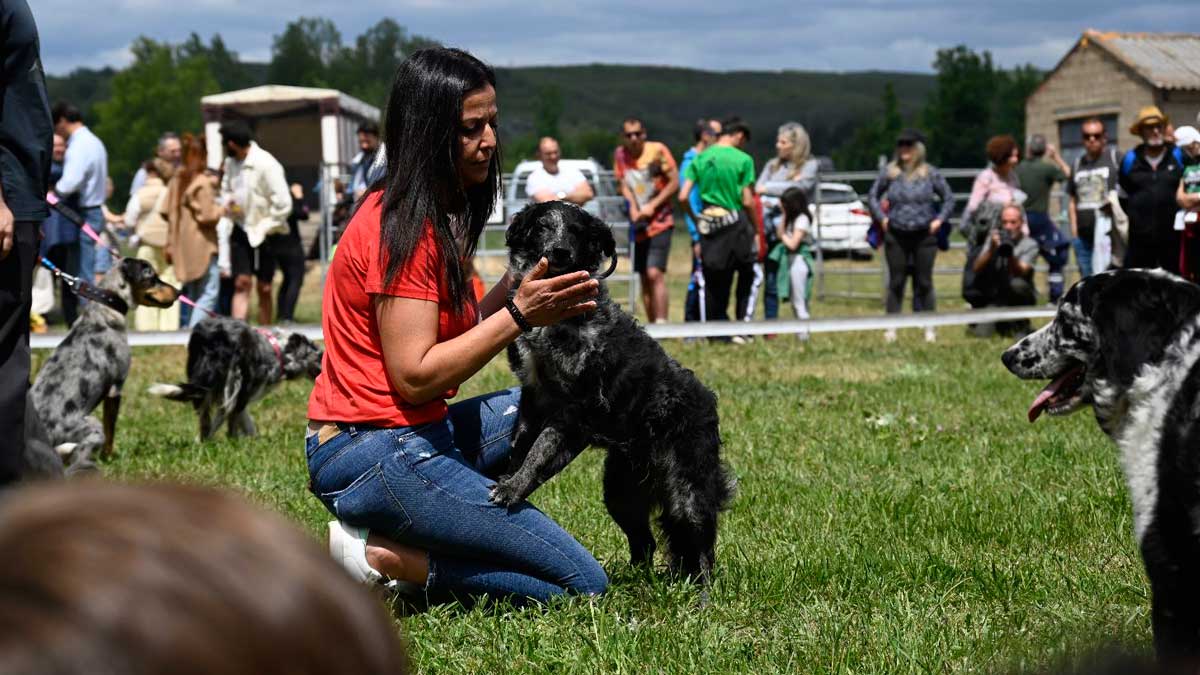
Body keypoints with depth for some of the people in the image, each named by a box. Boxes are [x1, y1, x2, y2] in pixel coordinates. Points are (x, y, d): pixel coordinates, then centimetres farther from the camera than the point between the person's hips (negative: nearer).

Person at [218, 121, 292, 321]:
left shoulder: (266, 164, -19)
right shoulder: (231, 162, 3)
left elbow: (283, 203, -20)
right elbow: (226, 188, 22)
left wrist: (264, 228, -15)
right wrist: (228, 202, 0)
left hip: (262, 234, -5)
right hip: (241, 230, 5)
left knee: (264, 287, 6)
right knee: (241, 283, -2)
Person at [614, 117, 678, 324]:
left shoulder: (657, 150, -9)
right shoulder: (620, 154, 3)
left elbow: (674, 182, -8)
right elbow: (623, 184, 7)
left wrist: (652, 206, -14)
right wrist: (633, 209, -10)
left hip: (660, 222, -5)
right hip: (638, 225, 5)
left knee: (655, 273, -18)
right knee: (644, 278, 8)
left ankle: (661, 324, -21)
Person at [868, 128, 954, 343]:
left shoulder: (930, 174, 2)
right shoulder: (889, 172, 3)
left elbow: (948, 198, 11)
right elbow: (872, 196, 14)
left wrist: (939, 220, 1)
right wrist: (881, 218, 4)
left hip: (924, 236, 0)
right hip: (896, 236, 0)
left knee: (924, 282, 3)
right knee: (896, 282, 3)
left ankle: (929, 329, 9)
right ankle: (891, 328, 9)